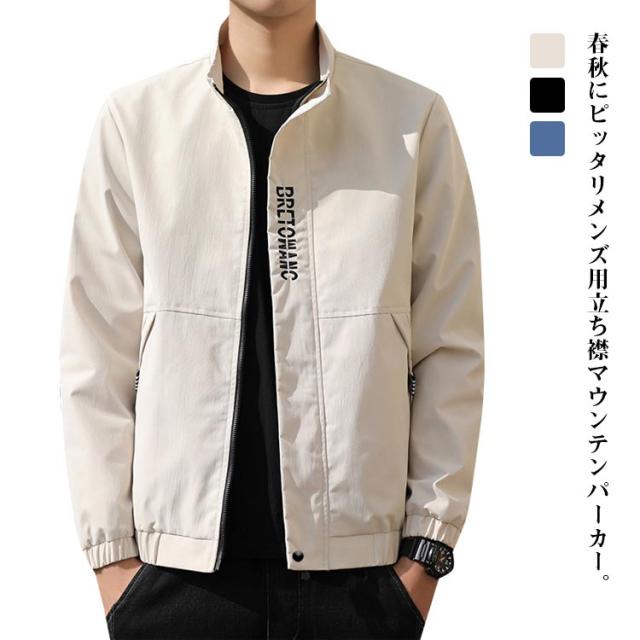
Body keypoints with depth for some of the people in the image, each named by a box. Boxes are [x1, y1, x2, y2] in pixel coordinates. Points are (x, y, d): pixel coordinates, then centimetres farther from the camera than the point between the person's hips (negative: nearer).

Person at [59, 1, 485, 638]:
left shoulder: (413, 120, 2)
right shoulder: (133, 119, 3)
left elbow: (450, 350, 1)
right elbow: (96, 352, 3)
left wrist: (427, 547, -3)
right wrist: (110, 551, 0)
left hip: (361, 567, 0)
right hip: (179, 567, 1)